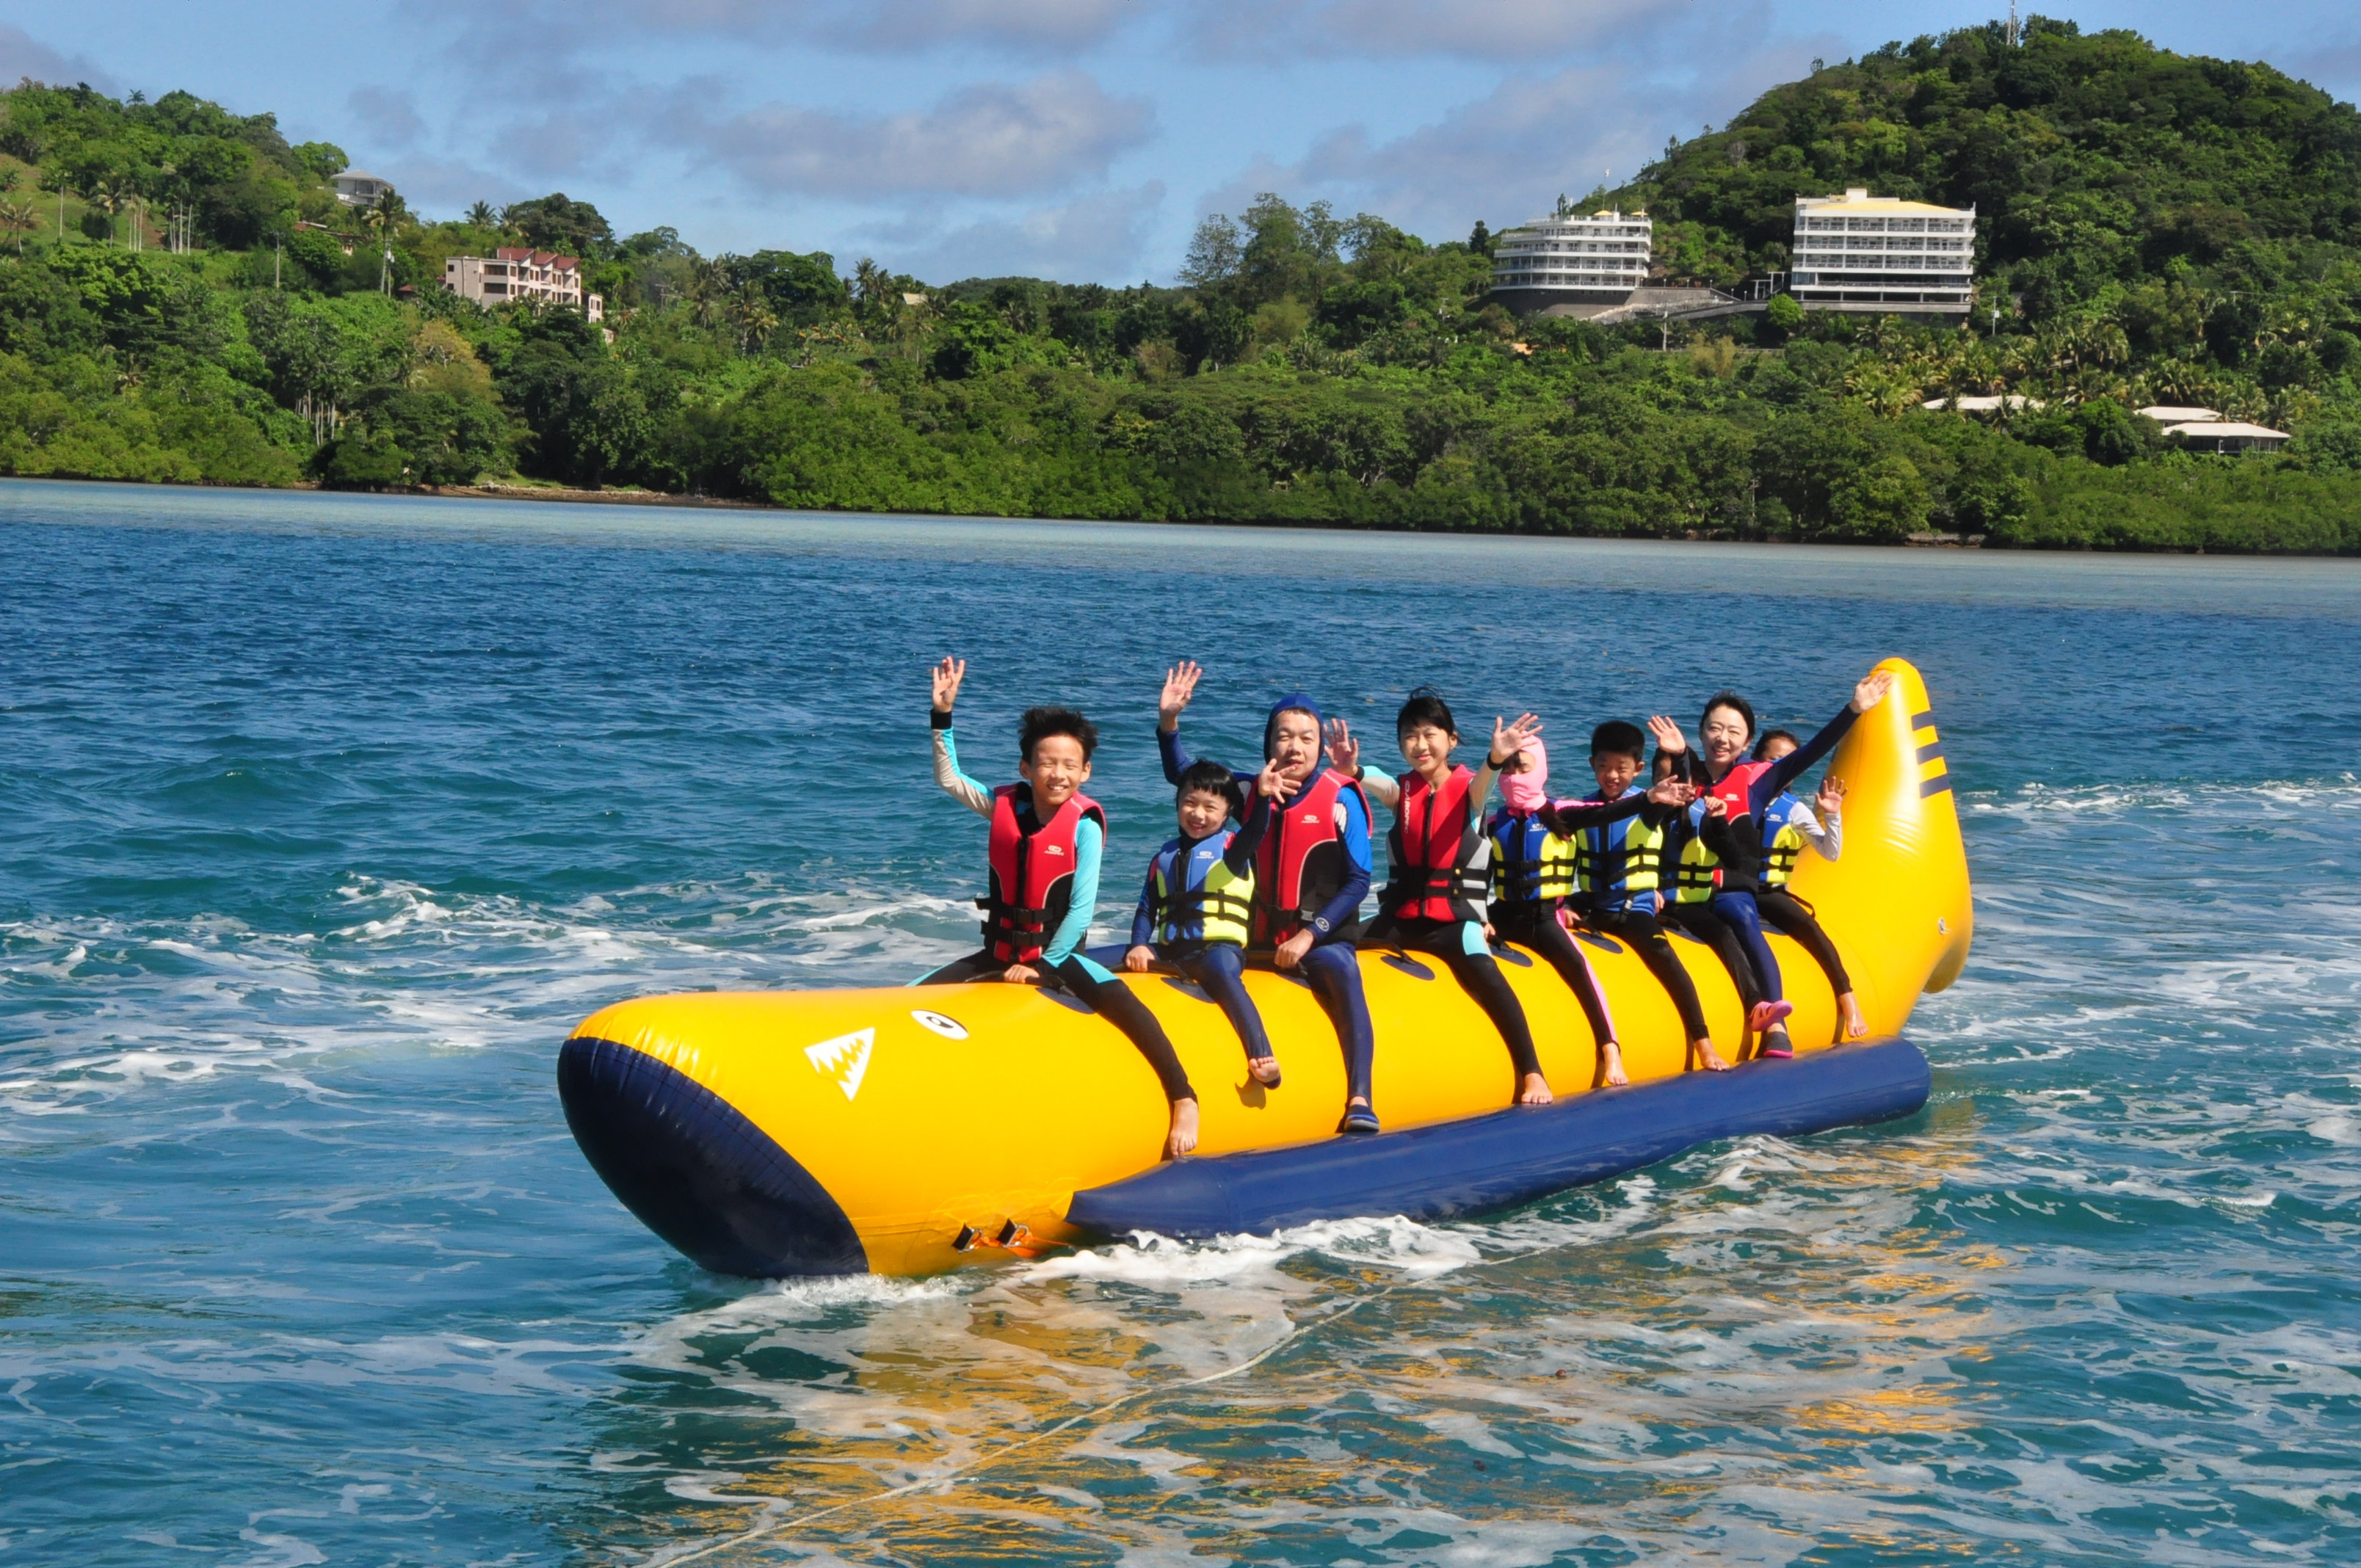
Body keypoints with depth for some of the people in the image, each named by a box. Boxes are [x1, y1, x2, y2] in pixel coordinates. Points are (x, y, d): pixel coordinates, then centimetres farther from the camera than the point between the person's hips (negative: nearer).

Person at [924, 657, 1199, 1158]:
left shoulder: (1084, 824, -12)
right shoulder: (1005, 805, 1)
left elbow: (1081, 907, -14)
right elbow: (949, 779, 14)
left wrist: (1043, 965, -15)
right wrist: (943, 714, 5)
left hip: (1059, 953, -5)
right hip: (1002, 951, 5)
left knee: (1120, 1001, -32)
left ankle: (1184, 1100, -31)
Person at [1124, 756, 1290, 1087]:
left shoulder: (1230, 847, 7)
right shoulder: (1165, 857, 20)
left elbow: (1253, 832, -16)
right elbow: (1147, 909, 16)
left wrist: (1263, 797, -36)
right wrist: (1139, 946, -4)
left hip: (1219, 947, -6)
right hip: (1170, 952, 6)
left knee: (1222, 970, -38)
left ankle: (1262, 1056, -51)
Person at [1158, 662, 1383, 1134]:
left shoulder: (1340, 800, -4)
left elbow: (1358, 881, -6)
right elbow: (1181, 774, 18)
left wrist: (1309, 935, -13)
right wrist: (1168, 721, 1)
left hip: (1322, 938, -5)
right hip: (1261, 941, 5)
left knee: (1341, 971, -35)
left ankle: (1360, 1100, -42)